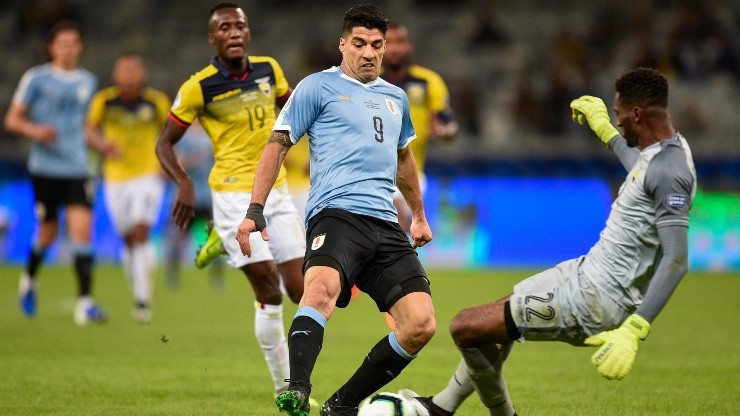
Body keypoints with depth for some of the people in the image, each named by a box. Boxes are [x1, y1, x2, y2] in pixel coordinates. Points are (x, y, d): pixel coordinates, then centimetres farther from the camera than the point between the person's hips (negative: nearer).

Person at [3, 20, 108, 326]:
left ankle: (85, 303, -15)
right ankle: (30, 278, 39)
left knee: (82, 230, -12)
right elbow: (12, 119, -1)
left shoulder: (88, 82, 11)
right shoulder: (36, 79, -2)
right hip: (45, 168, -2)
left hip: (77, 168, 3)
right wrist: (34, 131, -19)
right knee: (48, 232, 7)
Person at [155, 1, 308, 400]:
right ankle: (285, 387, 3)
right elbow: (164, 142, -5)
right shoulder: (199, 87, -12)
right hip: (234, 195, -5)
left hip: (277, 190, 5)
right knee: (269, 293, -9)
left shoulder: (268, 68, 1)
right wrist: (183, 183, -21)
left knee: (299, 291, -1)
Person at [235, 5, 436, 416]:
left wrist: (419, 215, 46)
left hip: (386, 224, 6)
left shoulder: (395, 98, 24)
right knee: (323, 285, -38)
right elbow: (278, 144, 4)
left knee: (421, 324, -9)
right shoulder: (318, 87, 6)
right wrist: (255, 209, -5)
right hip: (336, 213, -6)